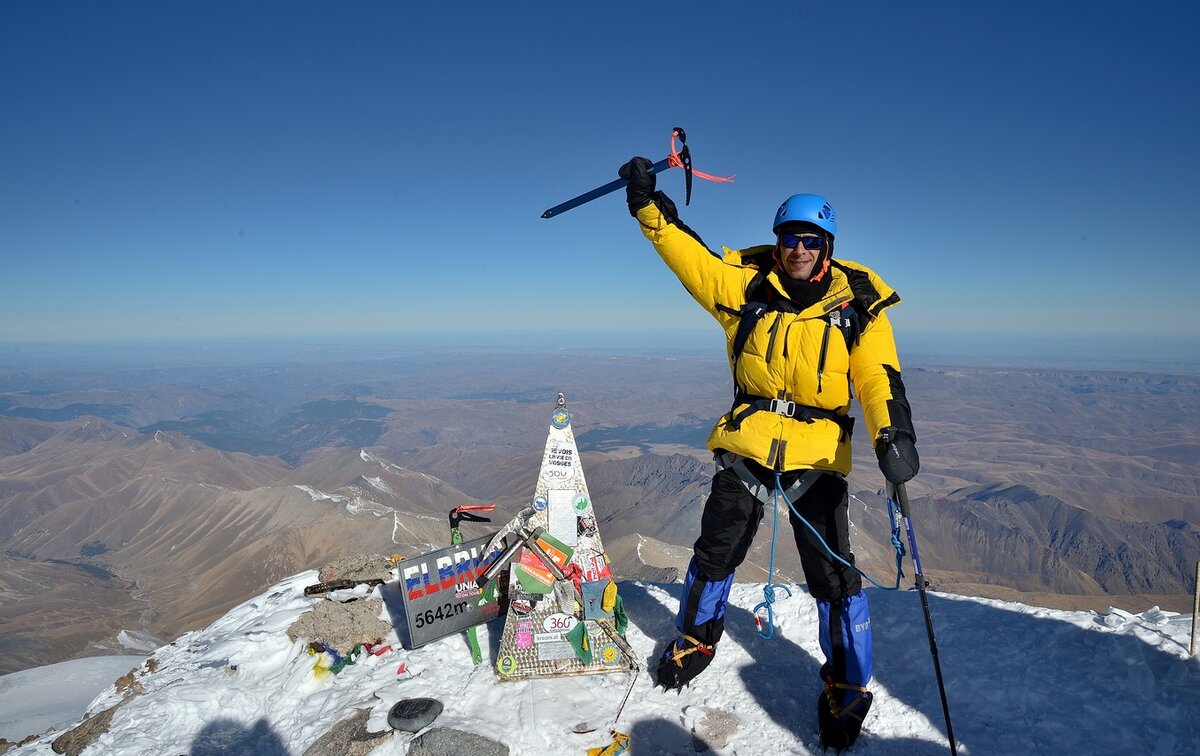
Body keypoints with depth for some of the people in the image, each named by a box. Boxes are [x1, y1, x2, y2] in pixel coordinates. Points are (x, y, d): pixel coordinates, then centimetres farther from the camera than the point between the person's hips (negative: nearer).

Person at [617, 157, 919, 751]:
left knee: (833, 574, 0)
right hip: (747, 443, 2)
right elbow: (687, 252, -2)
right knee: (715, 553, 14)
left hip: (818, 455, -1)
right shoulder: (747, 284, -1)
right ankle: (695, 639, 41)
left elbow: (879, 378, -12)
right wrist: (649, 204, -13)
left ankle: (847, 690, 24)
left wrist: (893, 436, -28)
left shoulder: (857, 304, -4)